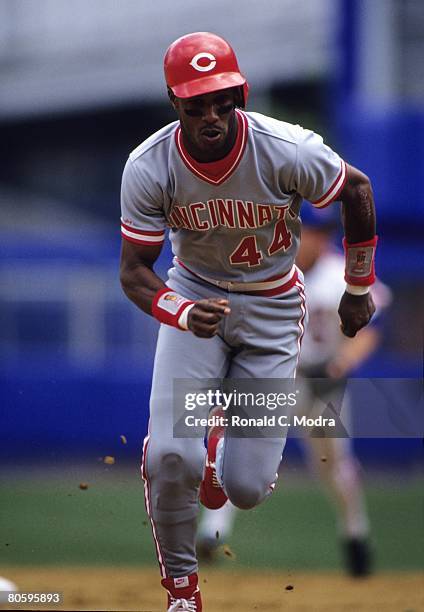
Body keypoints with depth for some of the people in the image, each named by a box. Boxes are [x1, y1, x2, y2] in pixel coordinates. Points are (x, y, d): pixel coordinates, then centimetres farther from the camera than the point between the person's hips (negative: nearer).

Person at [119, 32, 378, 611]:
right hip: (194, 296, 0)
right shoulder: (149, 167, -21)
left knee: (246, 488, -3)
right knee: (172, 457, -22)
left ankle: (222, 438, 37)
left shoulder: (287, 151, -25)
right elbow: (135, 271, -13)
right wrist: (186, 315, -35)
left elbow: (357, 190, -5)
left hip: (273, 309, 0)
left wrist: (359, 289, 7)